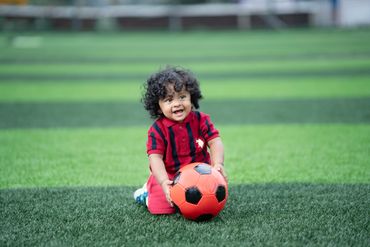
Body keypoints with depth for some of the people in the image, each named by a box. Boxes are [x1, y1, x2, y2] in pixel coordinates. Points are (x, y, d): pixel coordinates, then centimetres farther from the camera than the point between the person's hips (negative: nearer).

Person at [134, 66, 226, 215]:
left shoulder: (200, 120, -4)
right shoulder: (157, 130, -11)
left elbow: (215, 142, -9)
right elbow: (155, 158, -18)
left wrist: (218, 164, -29)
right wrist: (164, 182, -35)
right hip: (169, 176, -3)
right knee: (161, 208, -19)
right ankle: (148, 193, 19)